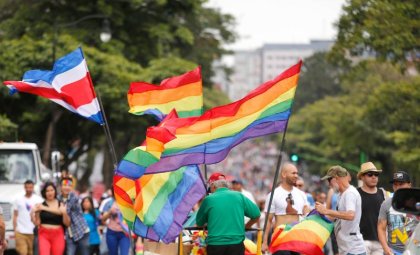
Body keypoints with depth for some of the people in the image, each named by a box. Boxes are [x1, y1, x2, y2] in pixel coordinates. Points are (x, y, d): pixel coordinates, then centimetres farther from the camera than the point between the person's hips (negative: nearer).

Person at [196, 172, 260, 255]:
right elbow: (256, 215, 8)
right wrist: (245, 226, 25)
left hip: (215, 244, -1)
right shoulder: (239, 196, 6)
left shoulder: (209, 199, 2)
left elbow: (199, 223, 12)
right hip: (236, 243, 1)